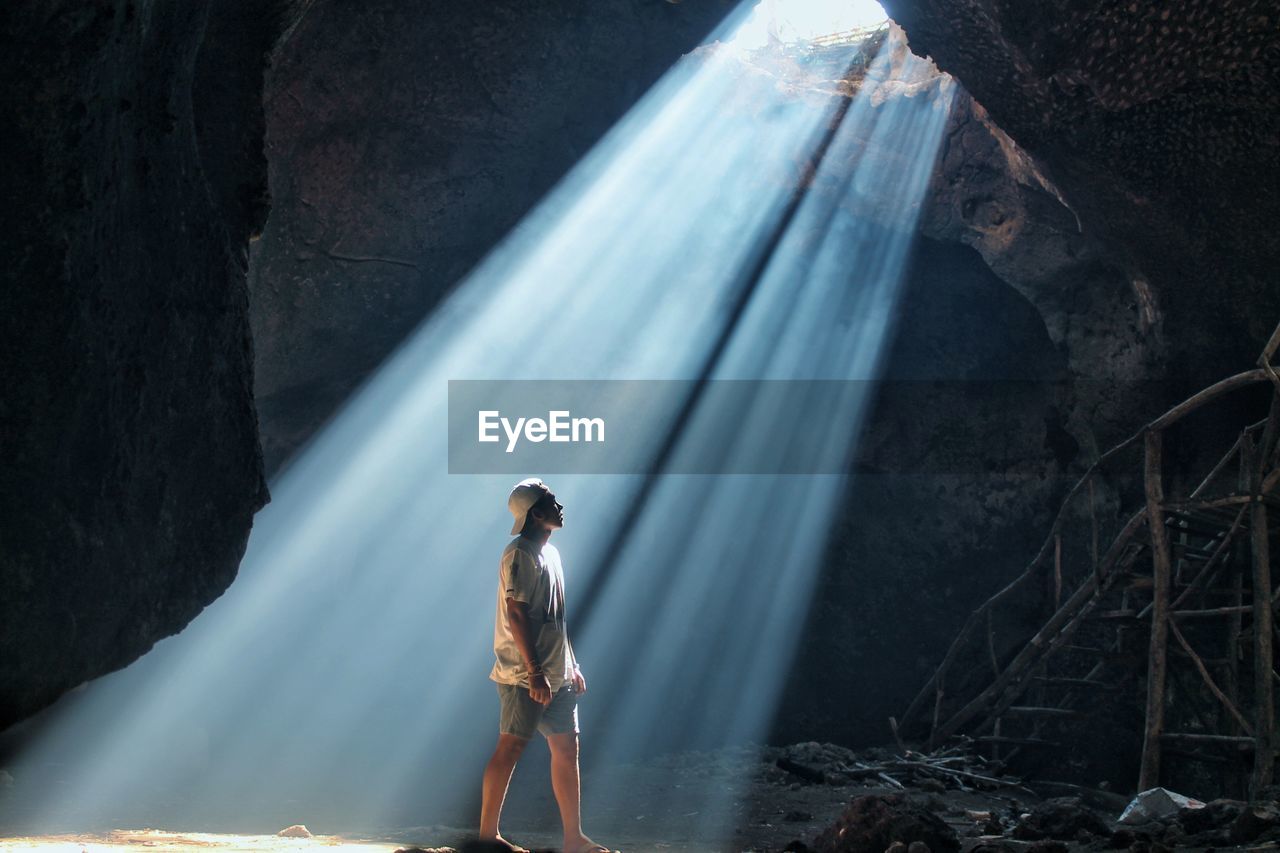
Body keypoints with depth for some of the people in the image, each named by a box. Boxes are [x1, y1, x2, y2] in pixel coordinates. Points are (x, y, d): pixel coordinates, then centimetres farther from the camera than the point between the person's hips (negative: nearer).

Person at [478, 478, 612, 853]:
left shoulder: (550, 552, 16)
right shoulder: (521, 554, -13)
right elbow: (516, 614, -19)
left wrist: (572, 665, 19)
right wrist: (535, 673, -22)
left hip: (556, 674, 9)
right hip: (525, 674, -9)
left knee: (567, 748, 7)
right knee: (511, 747, -5)